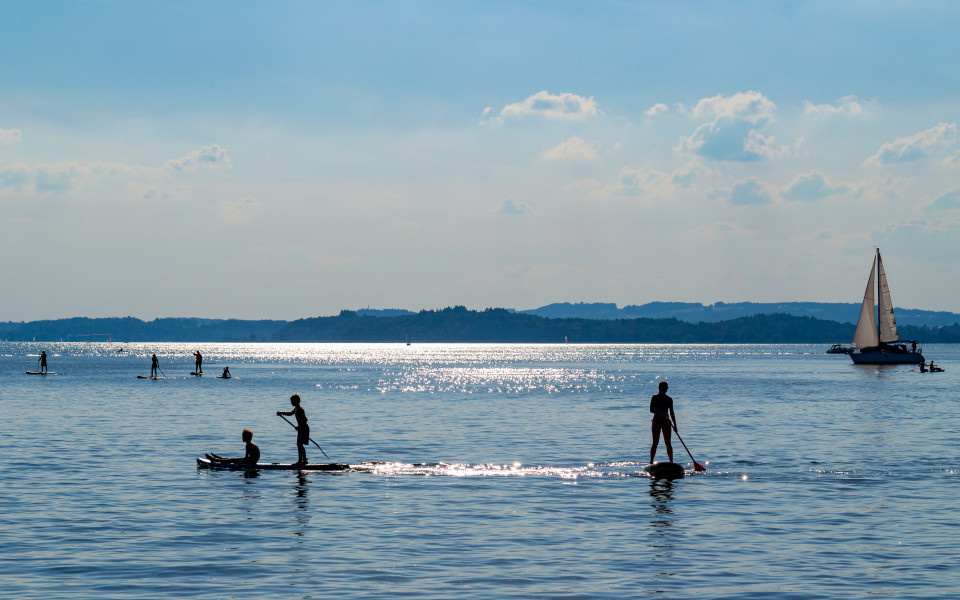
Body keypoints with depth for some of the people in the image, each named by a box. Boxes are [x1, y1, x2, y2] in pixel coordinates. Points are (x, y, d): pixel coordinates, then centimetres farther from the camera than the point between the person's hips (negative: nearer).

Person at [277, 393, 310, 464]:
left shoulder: (299, 409, -18)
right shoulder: (296, 409, 13)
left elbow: (305, 419, -27)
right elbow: (290, 414, 33)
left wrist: (299, 426, -24)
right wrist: (281, 413, 27)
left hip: (303, 428, -10)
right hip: (302, 428, 10)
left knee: (299, 444, -10)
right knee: (300, 445, 16)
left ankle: (300, 461, -10)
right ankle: (304, 460, 23)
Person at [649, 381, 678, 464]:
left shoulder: (669, 399, 11)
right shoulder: (655, 397, 1)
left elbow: (671, 413, 13)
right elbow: (651, 410, -8)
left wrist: (674, 424, 6)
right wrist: (659, 413, -24)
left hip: (666, 422, 3)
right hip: (657, 421, -3)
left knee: (668, 443, 2)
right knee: (655, 443, -6)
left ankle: (671, 462, 4)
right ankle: (651, 462, -3)